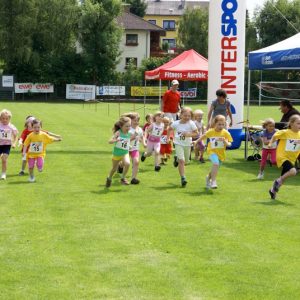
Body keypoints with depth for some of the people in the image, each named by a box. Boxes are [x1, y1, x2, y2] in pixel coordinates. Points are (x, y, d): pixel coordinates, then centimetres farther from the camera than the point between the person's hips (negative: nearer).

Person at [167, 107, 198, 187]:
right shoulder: (176, 123, -7)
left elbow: (196, 133, -9)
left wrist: (189, 134, -25)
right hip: (178, 144, -2)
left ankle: (177, 159, 52)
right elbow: (170, 129, 13)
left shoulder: (191, 123, -11)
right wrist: (168, 138, 9)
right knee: (181, 160, -16)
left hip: (187, 144, 2)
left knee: (185, 161, 17)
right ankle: (183, 178, -16)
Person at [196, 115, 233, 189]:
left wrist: (224, 141, -34)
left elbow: (229, 144, -15)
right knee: (216, 163, -30)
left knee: (215, 169, 16)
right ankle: (213, 181, -26)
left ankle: (208, 177, 49)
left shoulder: (225, 133, -9)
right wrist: (196, 141, 19)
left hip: (221, 153, 2)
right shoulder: (210, 132, -7)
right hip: (212, 151, -2)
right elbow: (203, 137, 13)